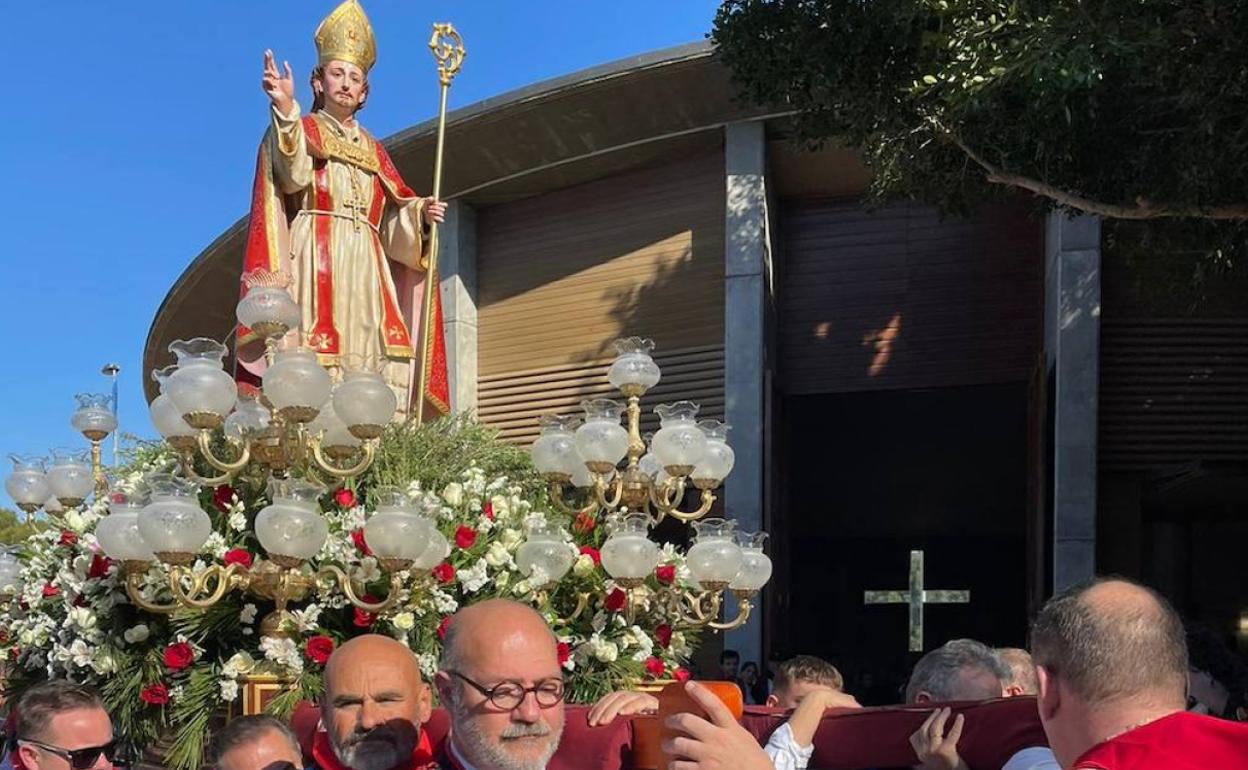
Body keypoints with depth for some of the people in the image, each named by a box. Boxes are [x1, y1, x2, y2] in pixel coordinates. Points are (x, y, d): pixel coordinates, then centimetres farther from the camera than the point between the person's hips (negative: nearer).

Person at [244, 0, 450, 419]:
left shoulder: (373, 151, 26)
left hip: (366, 270, 5)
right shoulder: (301, 130, 12)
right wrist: (285, 109, -30)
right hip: (316, 262, -5)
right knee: (317, 359, -20)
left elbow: (390, 223, 18)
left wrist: (420, 214, -4)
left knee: (372, 361, -11)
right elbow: (293, 174, -14)